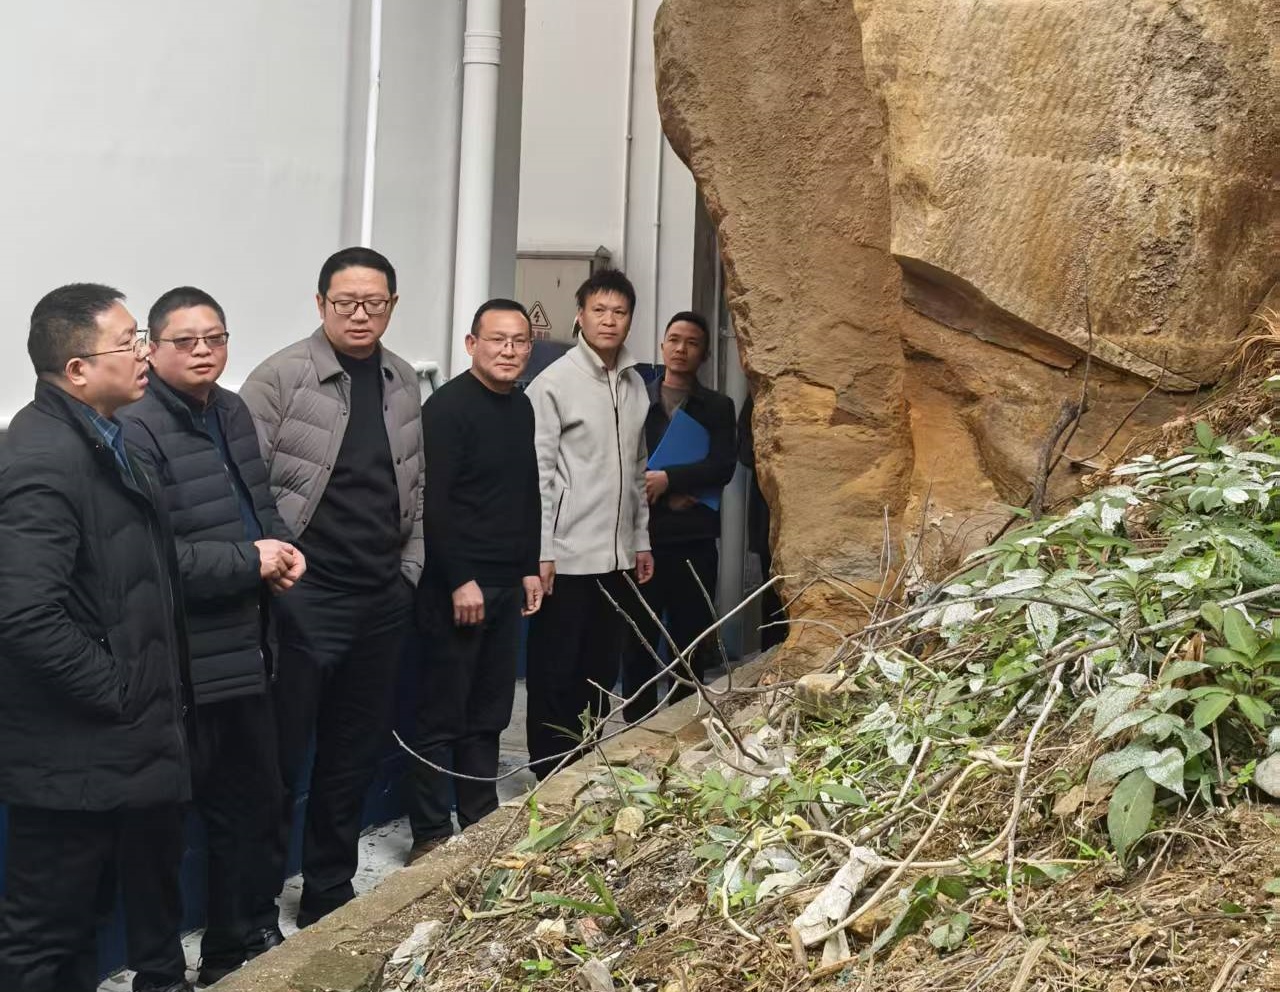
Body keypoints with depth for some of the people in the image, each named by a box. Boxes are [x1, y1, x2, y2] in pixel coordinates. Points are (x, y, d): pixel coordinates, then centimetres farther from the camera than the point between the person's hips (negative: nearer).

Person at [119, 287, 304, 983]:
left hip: (244, 656, 9)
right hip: (182, 673, -9)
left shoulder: (232, 411, 10)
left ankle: (233, 950, 38)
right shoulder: (138, 430, -17)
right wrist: (248, 561, -18)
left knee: (252, 807, 20)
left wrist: (283, 546, 2)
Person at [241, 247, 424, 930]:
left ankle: (330, 893, 30)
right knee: (280, 758, 2)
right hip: (302, 601, -6)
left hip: (382, 602, 6)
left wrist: (409, 568, 12)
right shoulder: (280, 378, -9)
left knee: (355, 755, 15)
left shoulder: (403, 383, 9)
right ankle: (255, 910, 17)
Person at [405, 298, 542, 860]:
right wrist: (460, 581, -19)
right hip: (456, 587, -8)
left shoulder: (522, 407, 12)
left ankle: (482, 823, 24)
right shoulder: (449, 407, -12)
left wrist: (530, 568, 16)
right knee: (443, 716, 0)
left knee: (490, 714, 13)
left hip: (507, 585, 8)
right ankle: (431, 834, 10)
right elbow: (432, 502, -18)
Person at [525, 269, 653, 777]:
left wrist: (641, 539, 16)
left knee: (600, 676, 13)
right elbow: (538, 472, -11)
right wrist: (540, 551, -15)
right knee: (555, 678, 2)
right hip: (568, 557, -6)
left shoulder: (635, 385, 11)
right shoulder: (554, 382, -8)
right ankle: (549, 784, 12)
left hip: (617, 558, 6)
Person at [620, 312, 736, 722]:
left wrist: (668, 479, -15)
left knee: (690, 641, 5)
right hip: (641, 535, 0)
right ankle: (637, 727, 12)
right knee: (638, 640, 3)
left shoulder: (717, 407, 9)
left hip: (693, 539, 1)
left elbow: (722, 467, -3)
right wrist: (669, 496, -11)